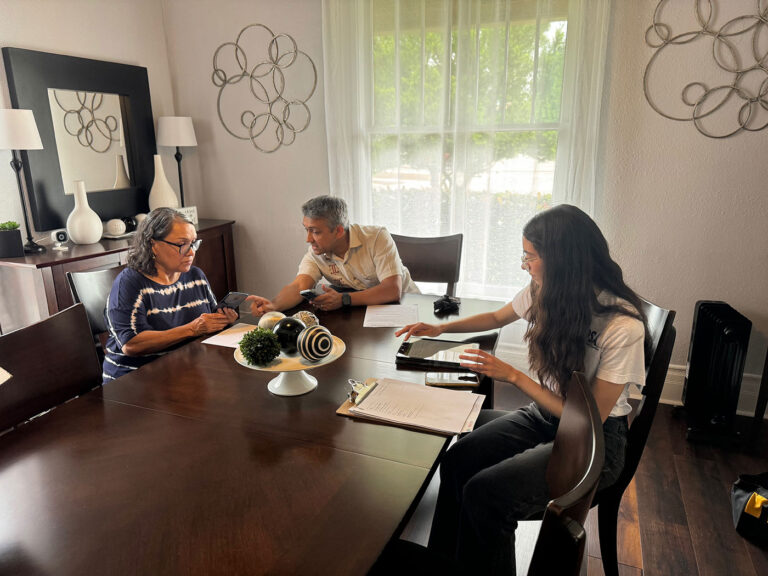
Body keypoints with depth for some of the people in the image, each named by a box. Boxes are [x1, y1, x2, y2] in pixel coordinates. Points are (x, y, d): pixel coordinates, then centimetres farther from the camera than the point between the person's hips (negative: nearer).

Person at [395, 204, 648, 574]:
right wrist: (440, 328, 7)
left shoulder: (623, 327, -24)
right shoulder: (545, 291, -4)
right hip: (544, 415, 6)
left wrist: (513, 376, -21)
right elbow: (496, 317, 17)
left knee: (485, 492, -25)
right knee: (455, 461, -19)